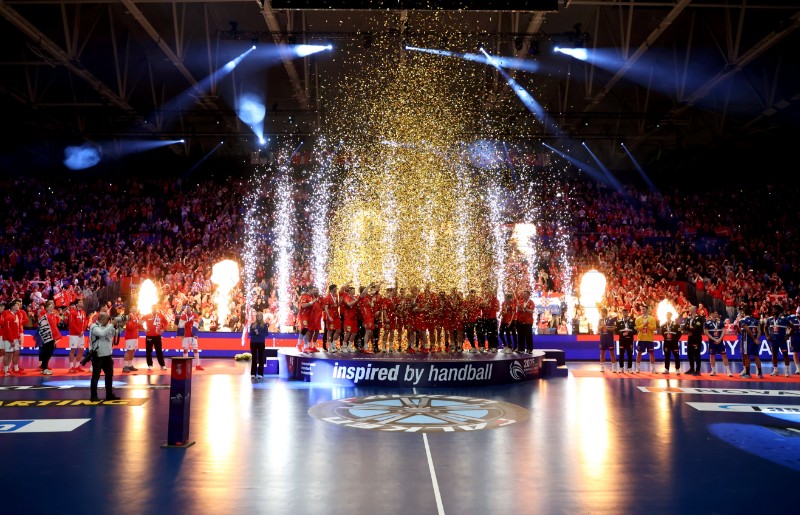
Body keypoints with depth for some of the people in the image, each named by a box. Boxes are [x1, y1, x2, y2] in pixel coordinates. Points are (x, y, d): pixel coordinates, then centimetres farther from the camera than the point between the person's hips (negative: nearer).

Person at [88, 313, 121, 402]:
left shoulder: (107, 326, 9)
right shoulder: (94, 326, -12)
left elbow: (115, 334, 12)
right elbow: (102, 333, -28)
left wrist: (116, 326, -5)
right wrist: (111, 324, -23)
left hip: (107, 355, 7)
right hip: (97, 356, -7)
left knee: (109, 375, 11)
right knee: (96, 376, 0)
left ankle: (109, 395, 19)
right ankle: (94, 396, 7)